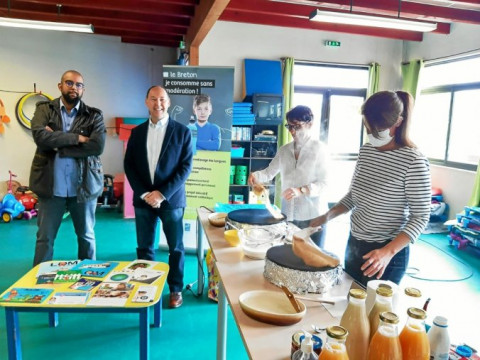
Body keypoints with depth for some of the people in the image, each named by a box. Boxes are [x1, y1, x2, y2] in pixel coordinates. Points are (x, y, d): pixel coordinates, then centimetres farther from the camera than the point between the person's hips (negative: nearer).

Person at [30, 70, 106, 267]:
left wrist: (58, 145, -13)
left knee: (86, 236, 14)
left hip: (83, 186, 0)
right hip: (51, 185, 0)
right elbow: (40, 136, -14)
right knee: (45, 237, 10)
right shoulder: (44, 109, 4)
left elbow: (97, 146, -14)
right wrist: (77, 138, -15)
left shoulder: (94, 115, 1)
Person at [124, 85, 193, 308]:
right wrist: (144, 193, -8)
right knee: (144, 247, 9)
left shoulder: (182, 131, -2)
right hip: (143, 199, 3)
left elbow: (186, 167, -7)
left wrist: (162, 193, -15)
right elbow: (128, 165, 6)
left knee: (175, 247, 7)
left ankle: (176, 289, 24)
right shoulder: (137, 132, 8)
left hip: (171, 199, -2)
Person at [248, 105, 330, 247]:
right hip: (288, 214, 5)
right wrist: (256, 175, -10)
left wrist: (301, 191, -27)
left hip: (313, 216, -4)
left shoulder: (319, 149, -8)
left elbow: (323, 184, -12)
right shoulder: (284, 150, 8)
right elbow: (269, 172, 11)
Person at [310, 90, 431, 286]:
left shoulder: (413, 161, -18)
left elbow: (420, 217, -16)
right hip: (354, 244, 6)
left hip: (386, 253, -6)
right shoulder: (365, 150, 1)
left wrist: (388, 252, -28)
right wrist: (327, 216, -2)